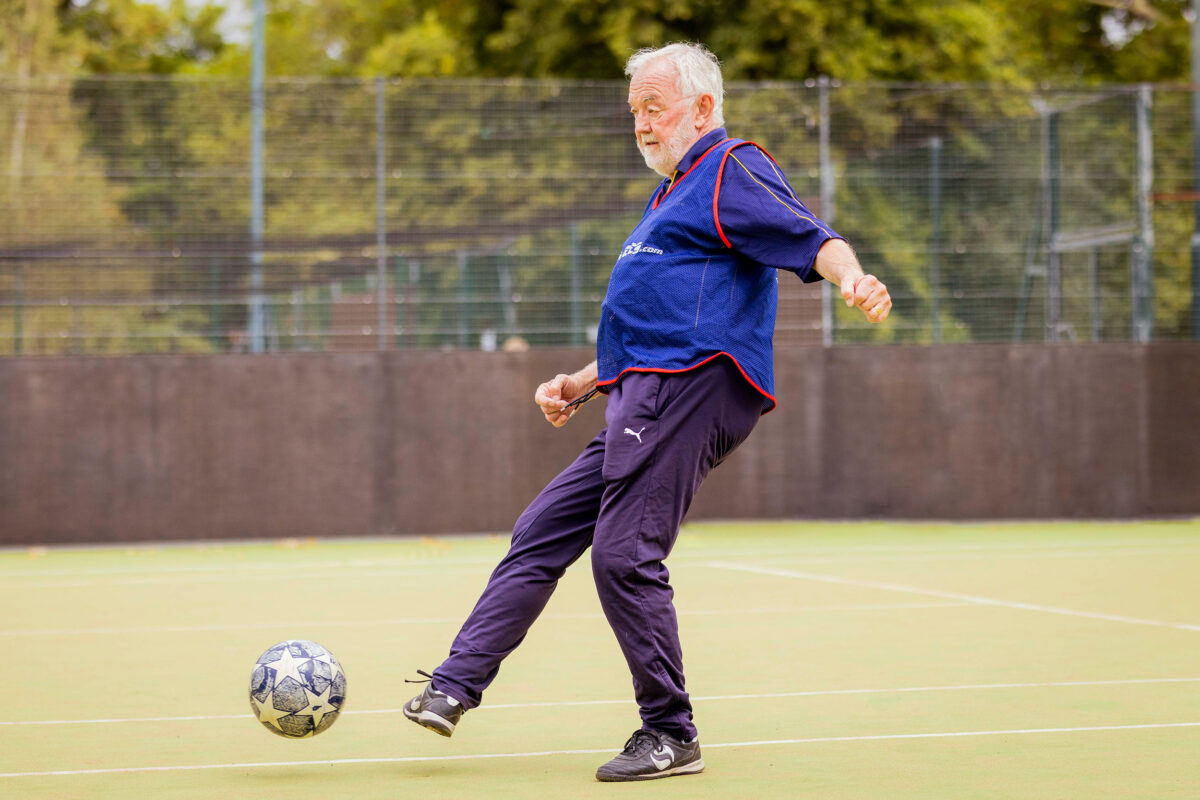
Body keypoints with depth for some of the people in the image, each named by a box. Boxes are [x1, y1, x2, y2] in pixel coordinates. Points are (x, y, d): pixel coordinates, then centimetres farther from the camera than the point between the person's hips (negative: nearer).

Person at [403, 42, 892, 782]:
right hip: (645, 399, 10)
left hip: (689, 389, -10)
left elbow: (813, 239, -17)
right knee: (541, 533, 8)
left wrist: (853, 279, -38)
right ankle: (455, 688, 10)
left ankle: (671, 735, -4)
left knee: (625, 556, -13)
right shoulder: (673, 198, 30)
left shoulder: (734, 172, -1)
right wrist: (579, 386, 26)